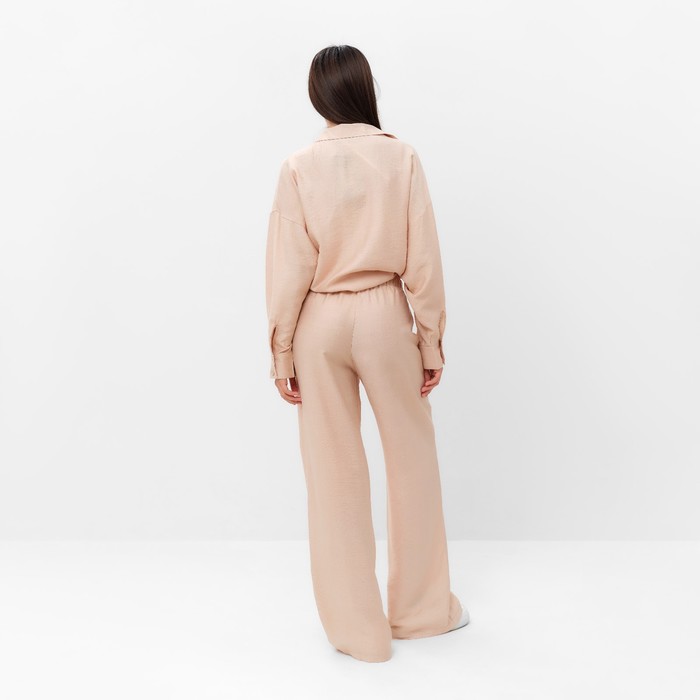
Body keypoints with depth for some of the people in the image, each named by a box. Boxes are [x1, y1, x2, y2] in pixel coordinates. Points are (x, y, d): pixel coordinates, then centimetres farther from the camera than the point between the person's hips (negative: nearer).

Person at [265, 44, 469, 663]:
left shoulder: (299, 167, -4)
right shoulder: (401, 157, -4)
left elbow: (289, 269, -5)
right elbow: (422, 259, -5)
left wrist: (282, 352, 3)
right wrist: (432, 339, 4)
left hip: (321, 323, 1)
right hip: (384, 316, 0)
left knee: (335, 473, 10)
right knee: (412, 457, 16)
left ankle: (357, 628, 22)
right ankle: (422, 610, 29)